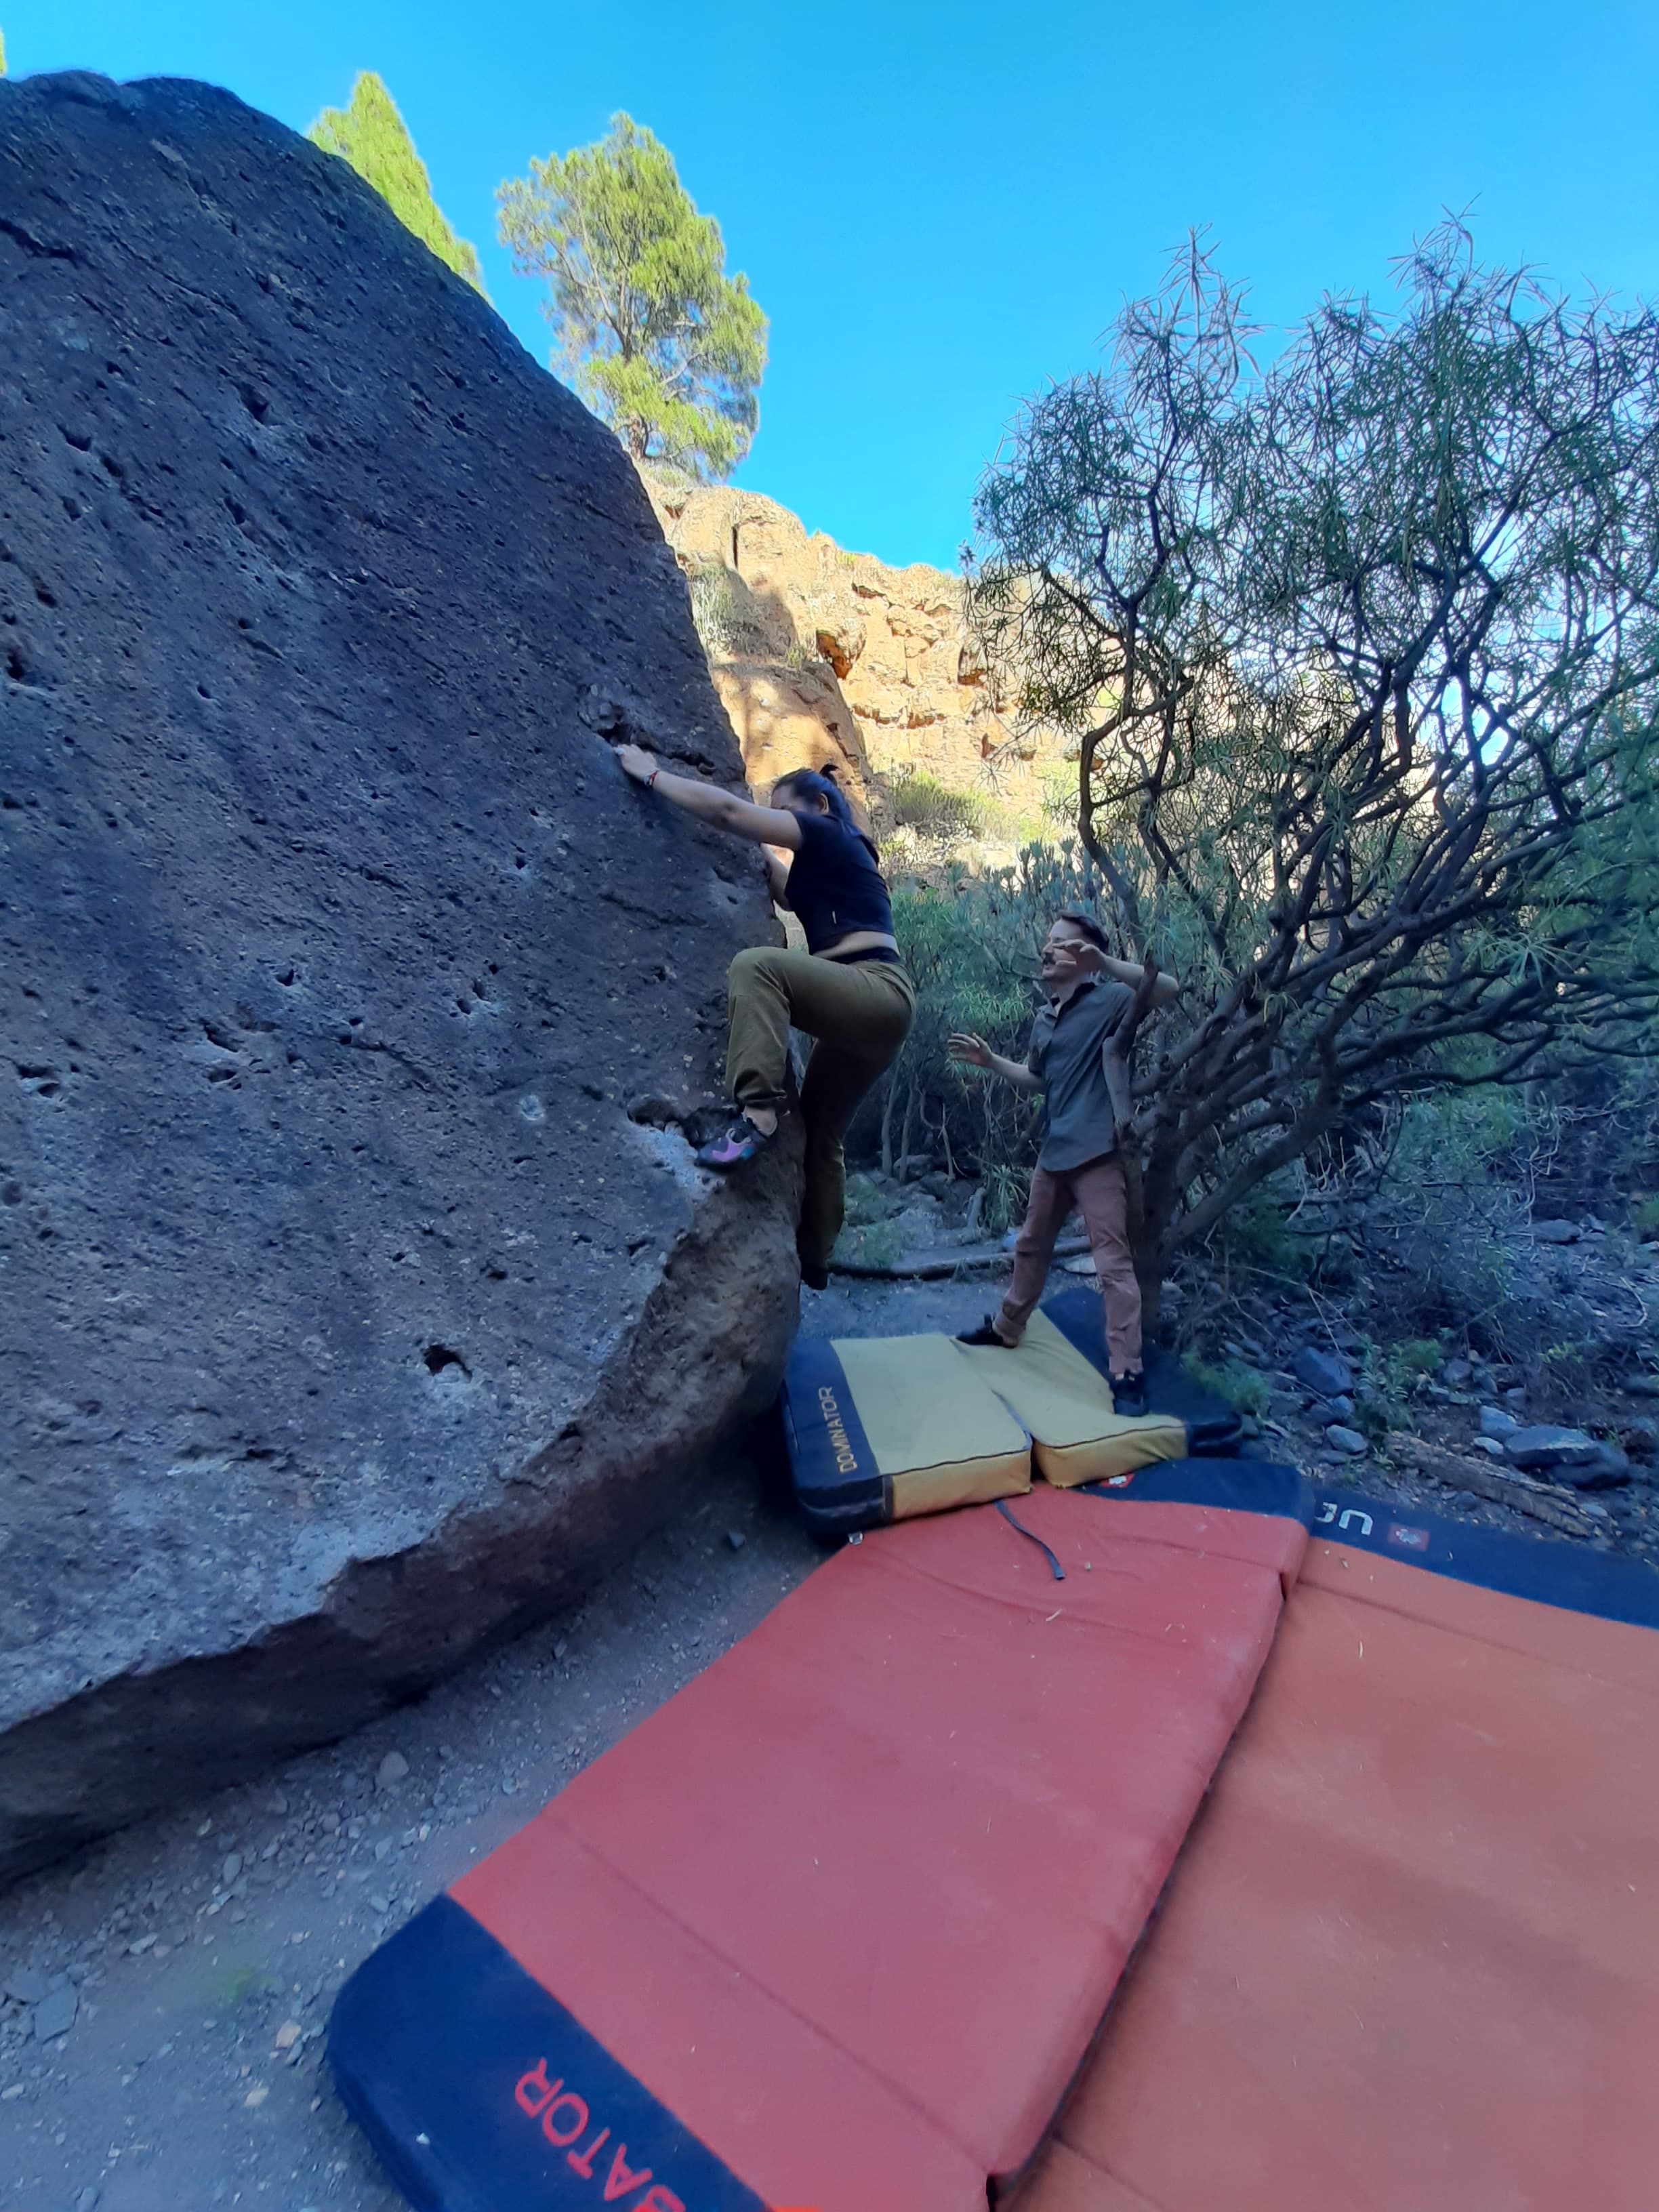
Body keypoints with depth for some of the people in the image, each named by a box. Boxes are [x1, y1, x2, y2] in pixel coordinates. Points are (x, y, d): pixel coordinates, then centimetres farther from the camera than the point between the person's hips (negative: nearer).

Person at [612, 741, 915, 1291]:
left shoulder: (830, 835, 0)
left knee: (756, 964, -27)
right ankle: (812, 1259, 27)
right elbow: (793, 895, 43)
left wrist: (651, 774, 3)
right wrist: (760, 853, 36)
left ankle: (757, 1111, -34)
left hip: (878, 993, -10)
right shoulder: (825, 862, 25)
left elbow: (728, 811, -5)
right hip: (868, 1011, 10)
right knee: (819, 1128, 16)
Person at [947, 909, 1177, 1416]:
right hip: (1054, 1152, 8)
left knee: (1113, 1263, -5)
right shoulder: (1044, 1021, 15)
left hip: (1097, 1153, -8)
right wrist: (989, 1060, 13)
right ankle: (1007, 1328, 37)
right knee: (1031, 1245, 20)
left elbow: (1168, 989, -24)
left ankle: (1127, 1373, 2)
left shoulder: (1108, 1000, -8)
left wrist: (1105, 964, -36)